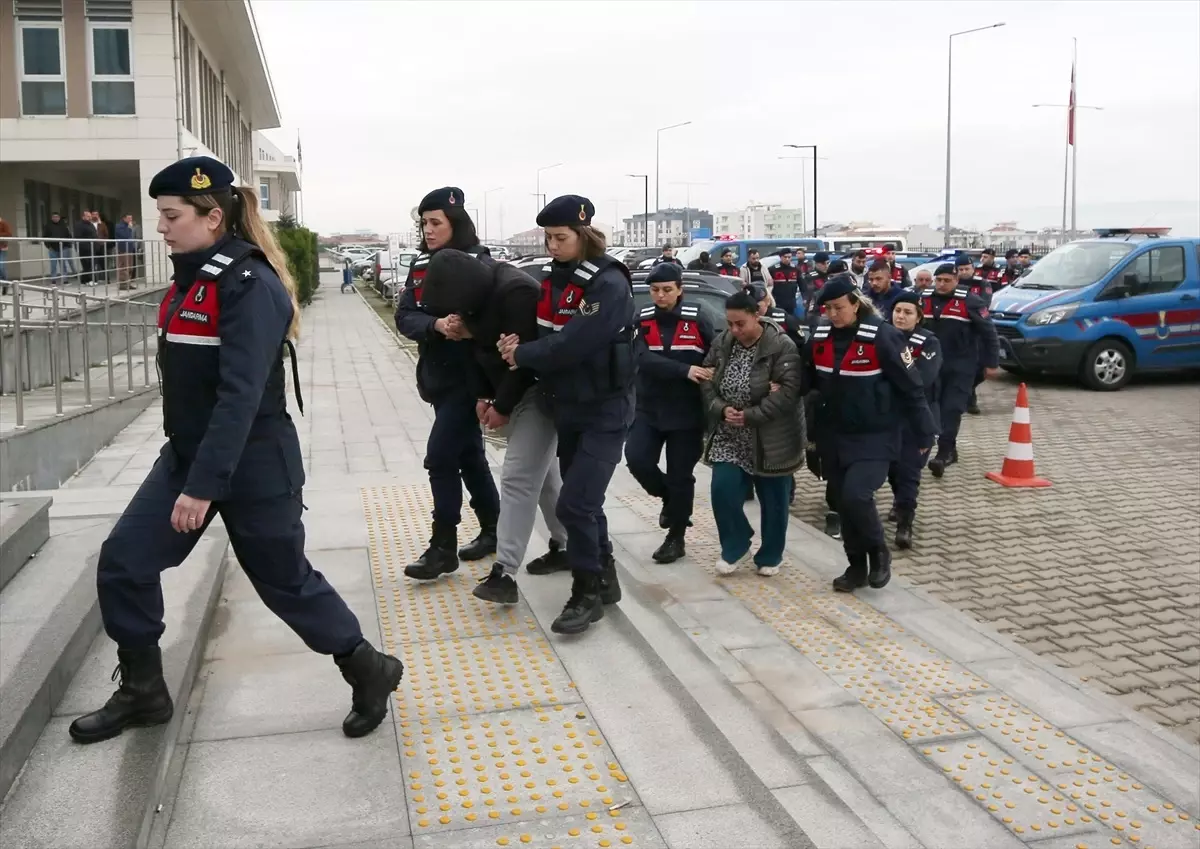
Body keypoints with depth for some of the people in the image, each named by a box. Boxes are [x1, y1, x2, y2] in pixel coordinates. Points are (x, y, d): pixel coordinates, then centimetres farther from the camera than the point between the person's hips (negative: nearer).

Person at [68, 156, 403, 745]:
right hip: (187, 455, 9)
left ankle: (369, 671, 24)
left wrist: (204, 485, -30)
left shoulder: (250, 284, -19)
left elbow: (241, 395, -27)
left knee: (286, 581, 3)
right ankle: (142, 692, 24)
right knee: (122, 562, 6)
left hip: (252, 465, -9)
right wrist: (190, 470, 21)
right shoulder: (191, 278, 9)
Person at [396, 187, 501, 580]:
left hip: (469, 376, -7)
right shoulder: (421, 264, 7)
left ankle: (443, 547, 0)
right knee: (468, 453, 16)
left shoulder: (479, 261, -11)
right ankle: (492, 528, 30)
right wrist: (436, 325, -23)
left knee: (440, 457, -9)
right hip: (438, 375, 7)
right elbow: (404, 318, -3)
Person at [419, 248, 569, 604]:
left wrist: (502, 407, -17)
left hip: (537, 390, -9)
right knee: (542, 471, 17)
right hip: (511, 391, 9)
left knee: (517, 477, -13)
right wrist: (482, 395, -1)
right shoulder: (480, 291, 3)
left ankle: (505, 572, -12)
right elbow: (482, 345, 11)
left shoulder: (516, 292, -25)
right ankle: (565, 545, 30)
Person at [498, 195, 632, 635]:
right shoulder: (551, 277, 5)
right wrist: (515, 342, -12)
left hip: (604, 410, -8)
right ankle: (605, 579, 31)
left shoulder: (609, 284, -18)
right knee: (583, 501, 15)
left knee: (575, 504, -11)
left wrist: (521, 356, -17)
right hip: (565, 406, 8)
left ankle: (587, 593, 6)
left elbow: (573, 343, -27)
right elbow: (540, 329, 10)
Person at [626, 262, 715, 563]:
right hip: (650, 407, 2)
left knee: (681, 474, 3)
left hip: (687, 410, -2)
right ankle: (669, 498, 17)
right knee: (636, 458, -14)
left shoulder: (697, 319, -5)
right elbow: (645, 360, -16)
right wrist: (685, 371, -28)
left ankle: (676, 539, 19)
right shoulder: (642, 320, -2)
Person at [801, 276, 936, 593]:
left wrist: (924, 432, -8)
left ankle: (879, 553, 8)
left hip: (874, 436, -6)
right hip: (833, 436, 6)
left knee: (856, 495, -19)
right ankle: (857, 566, 27)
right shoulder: (820, 335, 0)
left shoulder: (882, 336, -16)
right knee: (842, 502, 10)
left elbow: (911, 386, -11)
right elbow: (809, 377, 15)